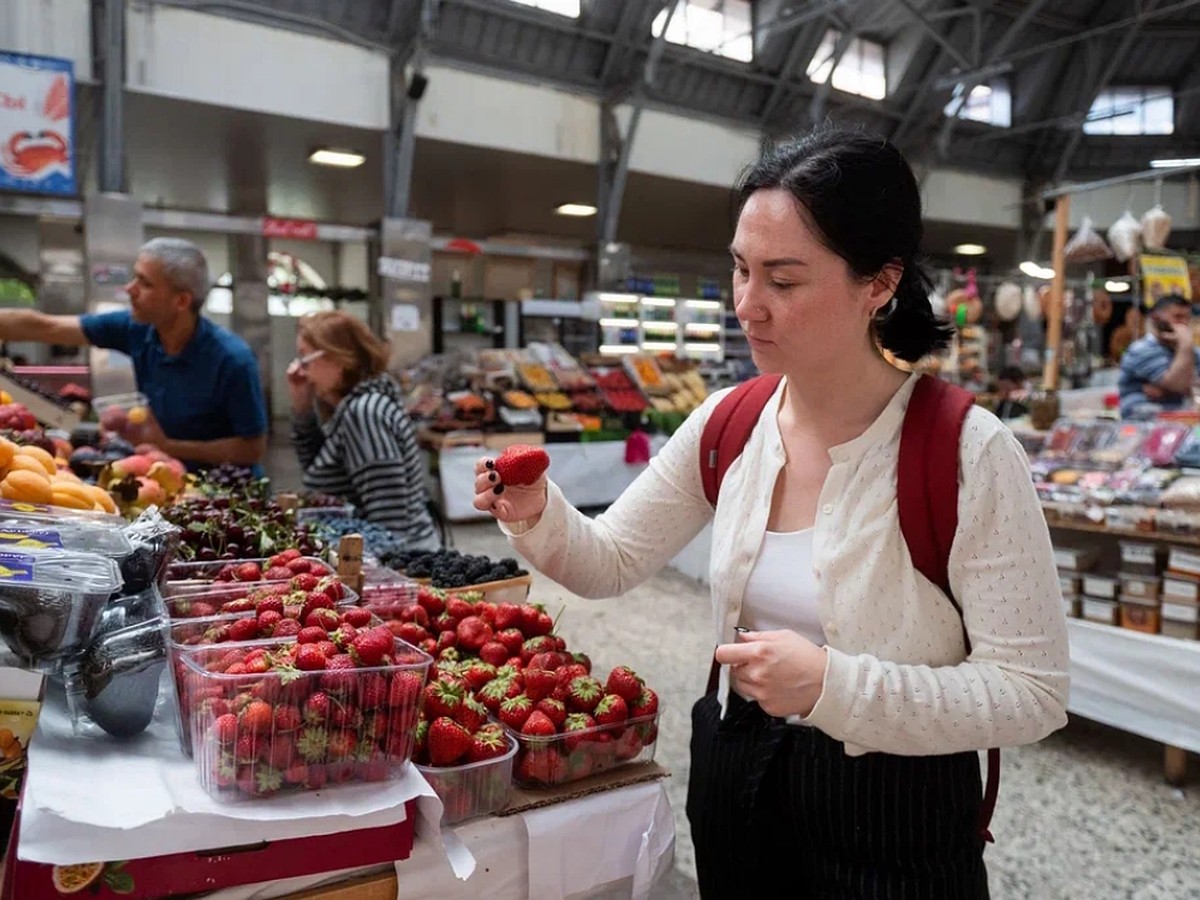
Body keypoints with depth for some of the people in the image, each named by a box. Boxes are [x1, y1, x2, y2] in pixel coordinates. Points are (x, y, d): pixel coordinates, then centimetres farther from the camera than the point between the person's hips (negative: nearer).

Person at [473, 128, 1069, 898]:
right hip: (734, 784, 5)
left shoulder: (968, 455, -21)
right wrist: (537, 516, -19)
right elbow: (610, 563, 1)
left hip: (894, 823, -4)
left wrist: (832, 685, -29)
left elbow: (1033, 694, -18)